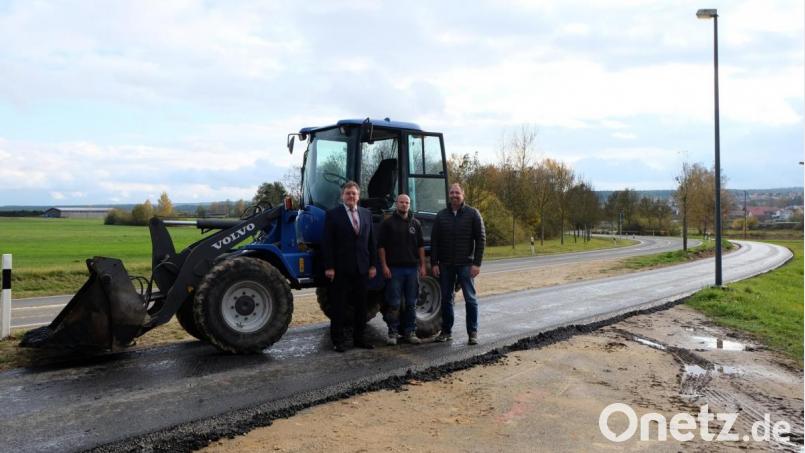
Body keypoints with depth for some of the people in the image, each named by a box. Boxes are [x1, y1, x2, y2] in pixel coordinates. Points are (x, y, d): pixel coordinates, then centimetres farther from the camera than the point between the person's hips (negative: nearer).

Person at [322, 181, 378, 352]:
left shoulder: (366, 214, 11)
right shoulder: (333, 214, -3)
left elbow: (371, 241, 12)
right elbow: (327, 243, -7)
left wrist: (373, 264, 6)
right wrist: (329, 267, -13)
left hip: (362, 268, 5)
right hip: (341, 269, -5)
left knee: (360, 305, 10)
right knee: (339, 306, 3)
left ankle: (359, 338, 21)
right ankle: (338, 340, 12)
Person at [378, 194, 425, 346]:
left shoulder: (415, 223, 11)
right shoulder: (388, 223, 1)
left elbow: (421, 246, 12)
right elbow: (381, 246, -2)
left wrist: (422, 266, 5)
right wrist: (384, 266, -9)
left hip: (412, 268, 4)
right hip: (394, 269, -3)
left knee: (411, 303, 8)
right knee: (394, 304, -1)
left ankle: (410, 332, 17)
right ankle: (392, 333, 9)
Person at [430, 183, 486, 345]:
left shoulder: (472, 214, -1)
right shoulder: (441, 215, 6)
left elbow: (481, 239, -4)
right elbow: (434, 241, 5)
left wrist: (477, 263, -11)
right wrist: (434, 263, -2)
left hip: (465, 264, -3)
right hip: (445, 265, 3)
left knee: (470, 299, 1)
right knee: (446, 299, 9)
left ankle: (473, 333, 10)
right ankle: (446, 331, 20)